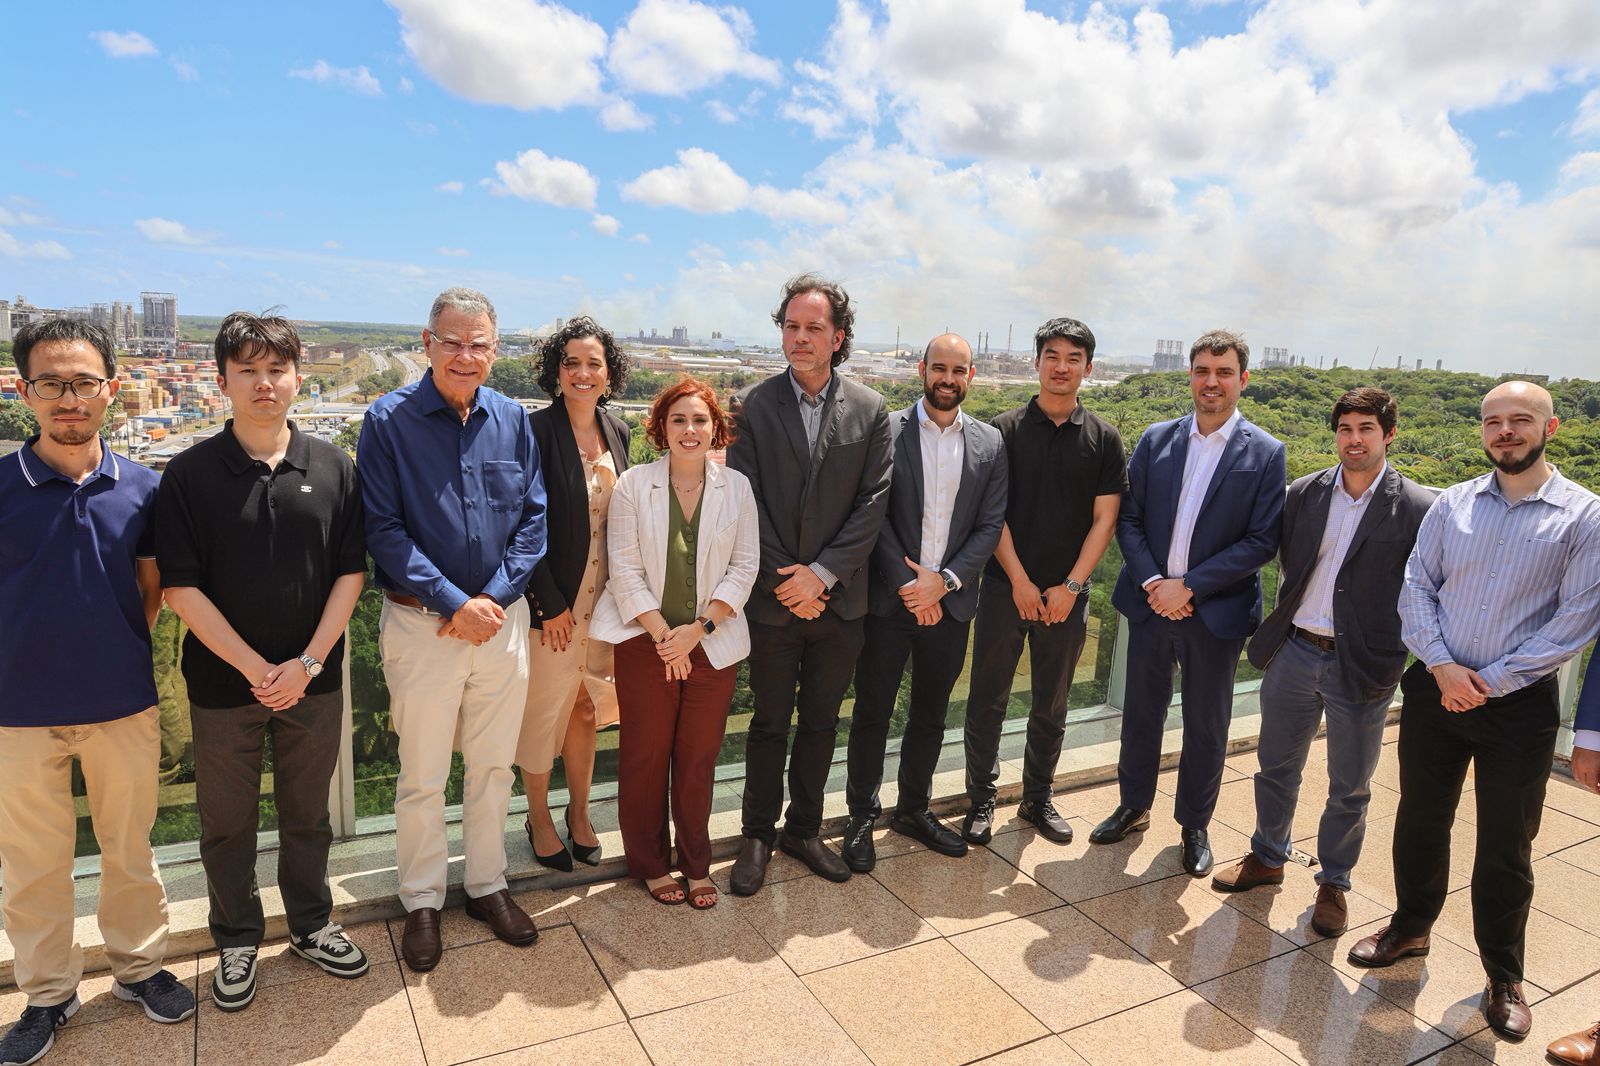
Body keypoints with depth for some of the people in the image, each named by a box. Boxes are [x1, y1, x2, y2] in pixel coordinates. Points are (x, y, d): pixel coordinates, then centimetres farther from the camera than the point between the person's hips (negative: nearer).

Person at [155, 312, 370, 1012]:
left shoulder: (333, 468, -1)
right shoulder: (191, 474, -6)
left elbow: (352, 572, -2)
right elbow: (181, 587, -9)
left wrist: (308, 663, -11)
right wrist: (256, 668, -14)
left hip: (313, 680, 1)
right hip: (223, 684, -1)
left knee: (307, 814, 16)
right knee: (227, 822, 14)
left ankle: (311, 925, 35)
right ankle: (236, 941, 34)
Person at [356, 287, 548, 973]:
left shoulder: (512, 420, 3)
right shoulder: (389, 420, -7)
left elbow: (533, 518, 2)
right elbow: (384, 530, -10)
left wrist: (493, 596, -10)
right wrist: (453, 602, -15)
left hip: (501, 618, 3)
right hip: (422, 625, -3)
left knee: (494, 765, 15)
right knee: (422, 777, 9)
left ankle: (487, 885, 34)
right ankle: (422, 902, 29)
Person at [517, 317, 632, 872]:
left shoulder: (617, 431, 6)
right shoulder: (536, 430, -13)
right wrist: (551, 603, -15)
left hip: (603, 596, 5)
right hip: (551, 599, -5)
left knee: (586, 707, 16)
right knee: (544, 710, 8)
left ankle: (578, 815, 34)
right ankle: (539, 819, 30)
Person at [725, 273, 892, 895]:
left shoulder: (870, 411, 1)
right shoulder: (754, 408, -3)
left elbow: (874, 502, -4)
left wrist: (822, 573, -13)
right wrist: (785, 580, -11)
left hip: (839, 598, 2)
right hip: (774, 599, -1)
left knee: (820, 722, 14)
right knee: (770, 722, 10)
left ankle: (804, 830, 32)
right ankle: (758, 836, 27)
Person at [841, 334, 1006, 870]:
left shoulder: (989, 443, 5)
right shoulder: (886, 431, -5)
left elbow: (991, 525, 1)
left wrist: (943, 581, -11)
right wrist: (907, 585, -13)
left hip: (950, 600, 3)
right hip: (888, 599, -3)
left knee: (931, 714, 16)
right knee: (872, 712, 7)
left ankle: (914, 809, 35)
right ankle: (862, 817, 24)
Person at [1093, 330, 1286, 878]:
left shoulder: (1265, 453, -5)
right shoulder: (1156, 440, 3)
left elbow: (1262, 541, -9)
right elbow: (1128, 518, 2)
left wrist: (1189, 586, -15)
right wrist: (1151, 581, -12)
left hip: (1216, 612, -2)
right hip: (1151, 602, 2)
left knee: (1206, 726, 11)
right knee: (1141, 712, 15)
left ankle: (1194, 826, 30)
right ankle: (1134, 806, 34)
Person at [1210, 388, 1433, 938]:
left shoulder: (1418, 509, -9)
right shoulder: (1305, 493, 2)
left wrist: (1401, 660, -8)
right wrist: (1279, 628, 6)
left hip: (1362, 667, -3)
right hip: (1294, 653, 3)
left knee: (1349, 789, 12)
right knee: (1276, 768, 17)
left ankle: (1333, 883, 33)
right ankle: (1268, 857, 38)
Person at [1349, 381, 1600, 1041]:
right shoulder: (1452, 504, 4)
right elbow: (1415, 587, 3)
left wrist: (1491, 680, -13)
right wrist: (1442, 665, -11)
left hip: (1518, 705, -3)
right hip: (1433, 689, 3)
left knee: (1506, 848, 9)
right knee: (1420, 821, 16)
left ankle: (1503, 976, 28)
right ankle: (1410, 928, 37)